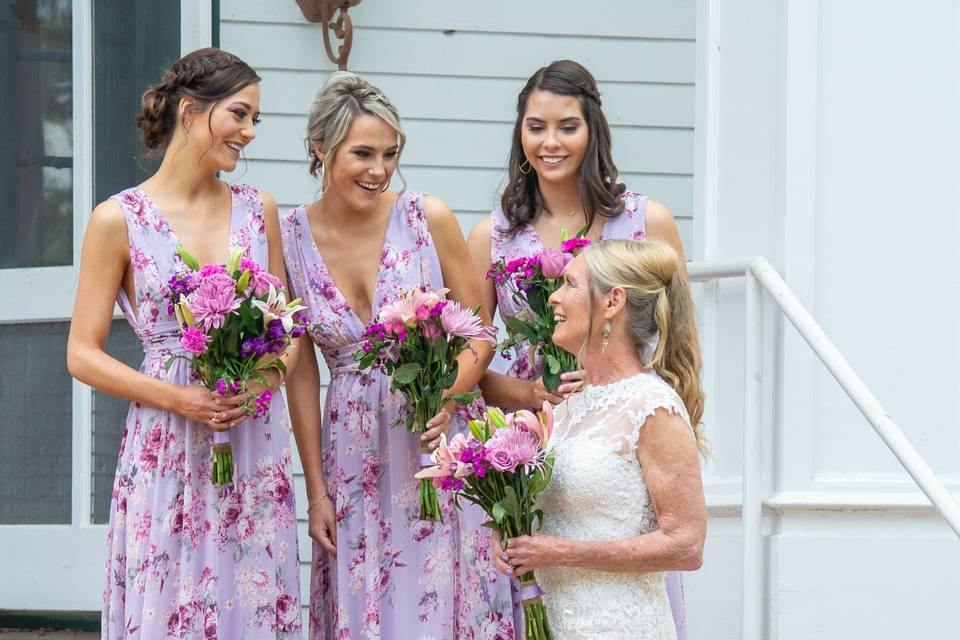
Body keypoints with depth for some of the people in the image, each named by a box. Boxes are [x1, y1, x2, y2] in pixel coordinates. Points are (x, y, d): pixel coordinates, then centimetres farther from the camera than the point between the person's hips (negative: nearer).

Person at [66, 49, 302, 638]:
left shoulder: (258, 210, 9)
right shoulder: (120, 220, -3)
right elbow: (83, 355, -3)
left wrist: (261, 379, -8)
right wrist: (180, 398, -15)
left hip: (255, 444, 3)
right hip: (167, 450, -3)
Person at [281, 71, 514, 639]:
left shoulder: (428, 218, -6)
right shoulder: (292, 239, -1)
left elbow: (480, 337, 0)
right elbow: (301, 372, 3)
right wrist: (316, 490, 2)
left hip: (439, 448, -1)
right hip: (354, 459, 1)